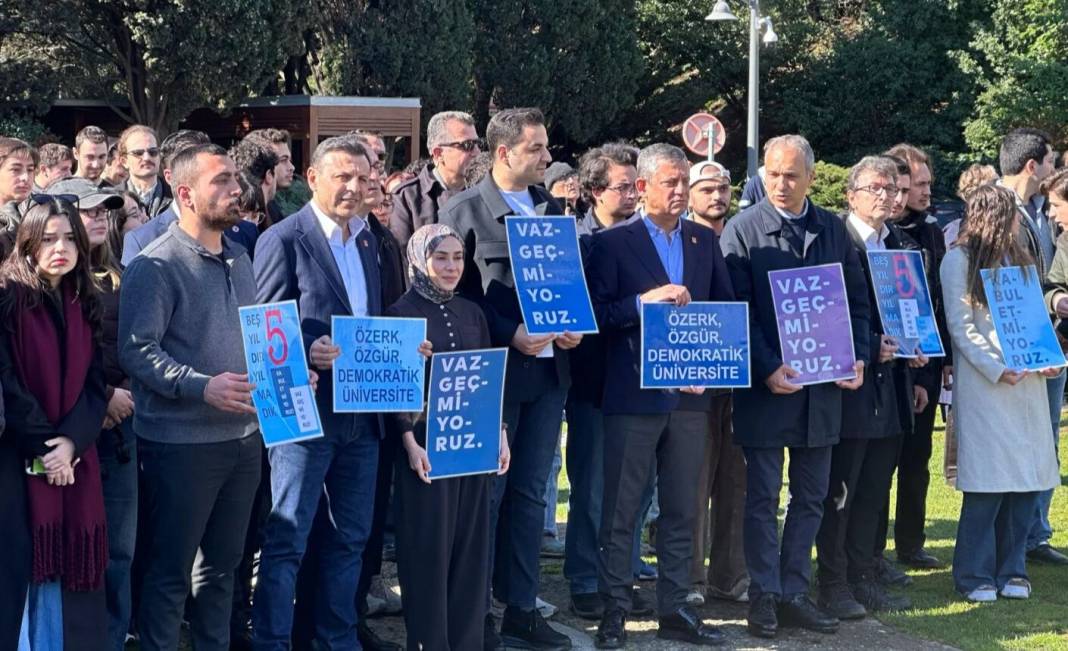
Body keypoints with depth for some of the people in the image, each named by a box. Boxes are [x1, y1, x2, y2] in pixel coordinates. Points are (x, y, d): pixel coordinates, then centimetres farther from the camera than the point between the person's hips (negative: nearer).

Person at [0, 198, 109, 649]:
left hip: (74, 459, 4)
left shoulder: (85, 304, 12)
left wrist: (71, 441, -10)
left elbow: (95, 384, 6)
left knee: (70, 571, 2)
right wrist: (41, 449, -14)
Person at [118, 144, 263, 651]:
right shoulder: (155, 266, -11)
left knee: (222, 563, 16)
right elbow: (137, 350, -17)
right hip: (181, 442, -7)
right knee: (170, 569, 2)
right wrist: (203, 387, -27)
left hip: (242, 437, 7)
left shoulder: (239, 260, 14)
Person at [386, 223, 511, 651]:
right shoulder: (400, 313, -5)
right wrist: (410, 443, -15)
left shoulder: (471, 313, 11)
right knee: (428, 546, -1)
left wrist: (500, 435, 7)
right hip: (426, 442, -5)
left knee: (471, 544, 7)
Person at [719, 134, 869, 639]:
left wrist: (857, 358, -3)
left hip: (823, 386, 4)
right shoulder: (743, 229, -5)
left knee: (811, 497, 10)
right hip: (766, 387, -4)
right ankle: (764, 595, 11)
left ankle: (794, 593, 19)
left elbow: (857, 300, 11)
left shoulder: (833, 230, 7)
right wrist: (768, 369, -17)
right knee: (763, 496, 3)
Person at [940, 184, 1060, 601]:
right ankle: (975, 575, 2)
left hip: (1027, 381, 6)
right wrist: (995, 369, -15)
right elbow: (960, 324, -6)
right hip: (983, 382, -6)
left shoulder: (1019, 259, 19)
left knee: (1029, 478, 3)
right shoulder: (959, 259, -1)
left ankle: (1011, 569, 14)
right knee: (988, 479, -8)